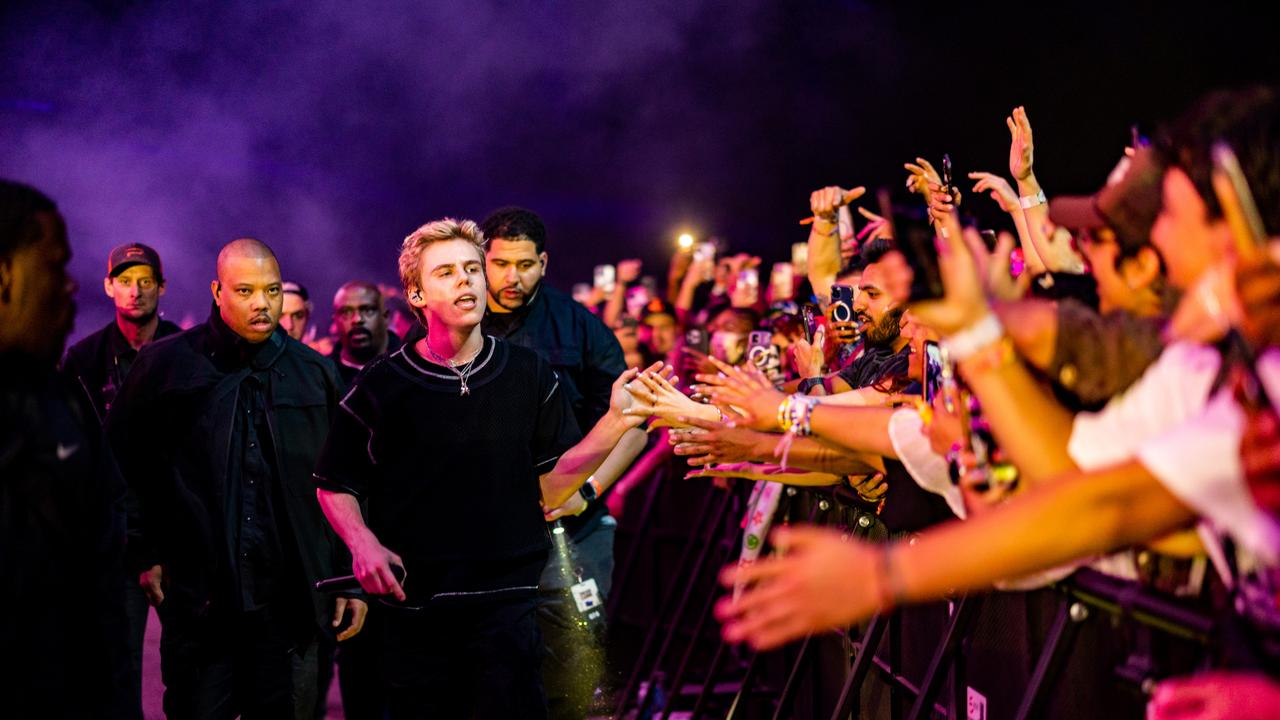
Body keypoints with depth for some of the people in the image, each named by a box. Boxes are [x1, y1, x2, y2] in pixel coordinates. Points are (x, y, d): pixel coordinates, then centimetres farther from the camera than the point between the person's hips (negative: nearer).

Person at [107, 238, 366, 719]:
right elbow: (123, 465, 6)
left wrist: (347, 572, 7)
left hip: (290, 601, 2)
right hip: (197, 597, -2)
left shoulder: (315, 373, 7)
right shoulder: (166, 364, 1)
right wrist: (143, 554, 1)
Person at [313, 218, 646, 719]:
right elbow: (335, 485, 7)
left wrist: (615, 422, -10)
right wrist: (362, 543, -11)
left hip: (507, 607, 0)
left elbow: (552, 486, 2)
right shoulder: (381, 386, 0)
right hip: (412, 609, 0)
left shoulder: (529, 375, 4)